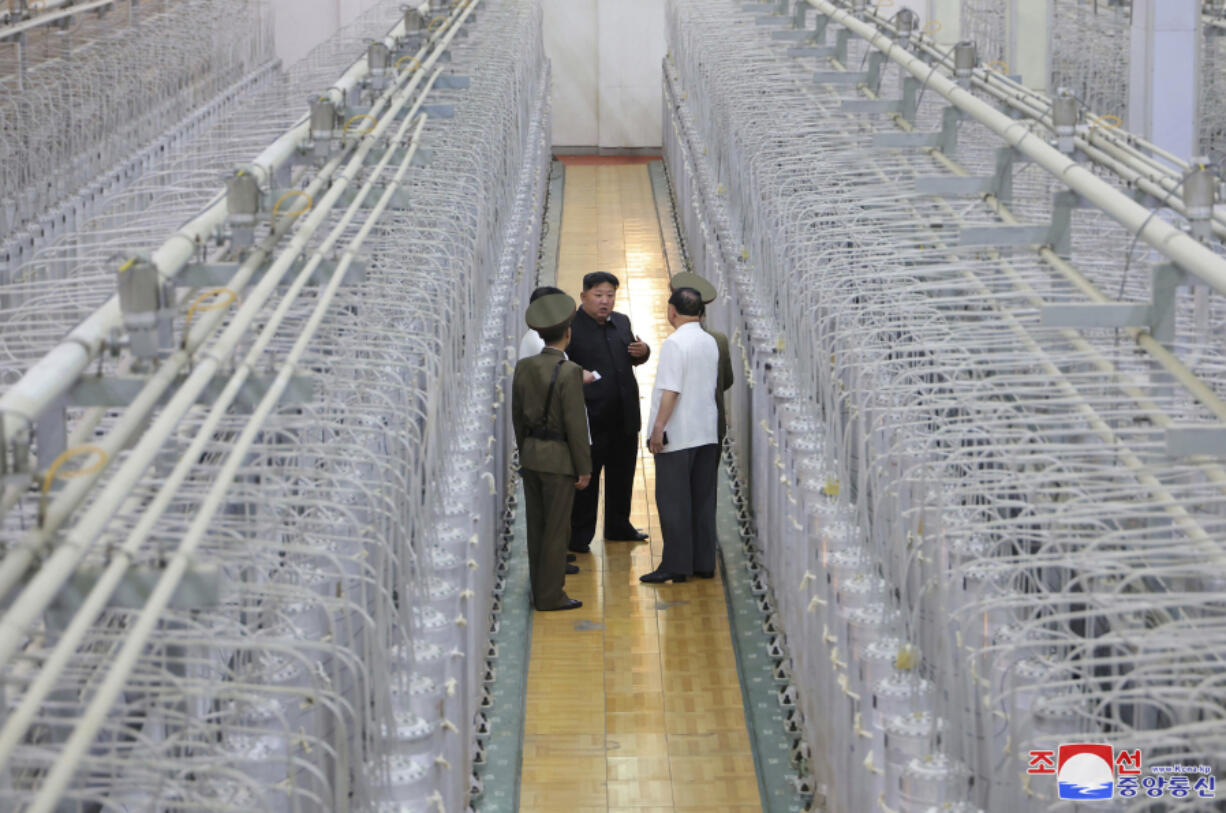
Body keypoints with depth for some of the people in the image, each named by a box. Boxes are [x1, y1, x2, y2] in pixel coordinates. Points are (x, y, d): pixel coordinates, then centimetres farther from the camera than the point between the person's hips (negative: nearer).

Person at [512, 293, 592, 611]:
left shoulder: (523, 367, 1)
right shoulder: (569, 372, -18)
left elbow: (518, 416, 9)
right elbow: (576, 424, -17)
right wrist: (584, 468, -10)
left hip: (531, 456, 6)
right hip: (559, 459, -6)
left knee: (537, 527, 12)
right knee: (556, 530, 0)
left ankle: (541, 592, 19)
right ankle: (550, 595, 4)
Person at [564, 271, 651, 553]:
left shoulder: (621, 322, 10)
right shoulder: (571, 327, -13)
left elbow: (633, 358, 20)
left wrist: (643, 352, 0)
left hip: (624, 416, 7)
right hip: (590, 418, -7)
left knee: (622, 475, 17)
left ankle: (618, 527, 32)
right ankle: (580, 536, 9)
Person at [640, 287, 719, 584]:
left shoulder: (675, 343, -14)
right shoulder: (711, 342, 11)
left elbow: (670, 390, -19)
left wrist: (658, 428, -16)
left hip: (677, 436, -8)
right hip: (707, 433, 8)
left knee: (673, 502, -3)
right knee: (703, 500, 10)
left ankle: (676, 565, -2)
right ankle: (704, 562, 14)